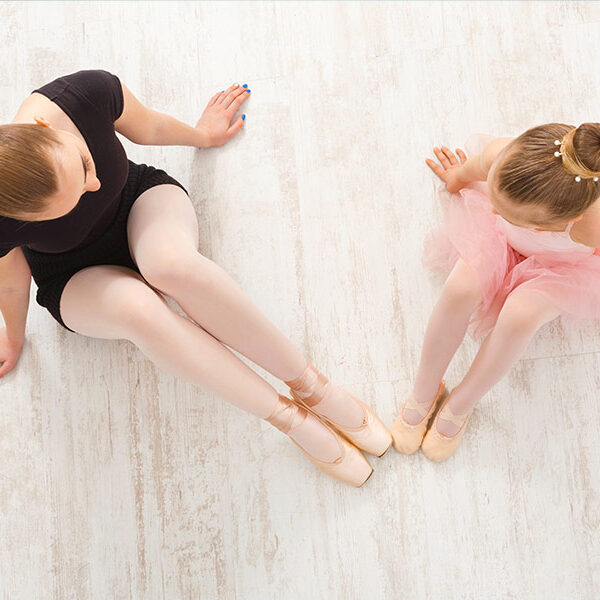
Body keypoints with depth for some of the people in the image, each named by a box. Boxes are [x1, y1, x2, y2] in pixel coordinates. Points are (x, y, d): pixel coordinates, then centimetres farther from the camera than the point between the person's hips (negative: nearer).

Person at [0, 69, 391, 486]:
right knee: (136, 306, -38)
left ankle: (312, 386, -23)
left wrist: (200, 135, 14)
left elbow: (147, 127, -6)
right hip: (80, 282, -1)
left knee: (169, 262, -37)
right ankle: (291, 418, -26)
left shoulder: (91, 92, -29)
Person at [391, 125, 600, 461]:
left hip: (559, 264, -2)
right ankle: (424, 393, 1)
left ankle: (460, 405, 0)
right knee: (460, 289, -25)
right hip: (495, 234, 2)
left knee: (520, 315, -30)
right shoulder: (502, 155, -42)